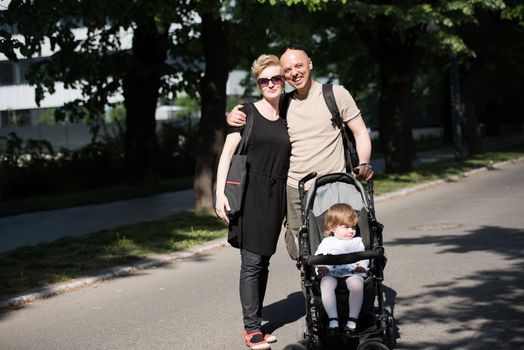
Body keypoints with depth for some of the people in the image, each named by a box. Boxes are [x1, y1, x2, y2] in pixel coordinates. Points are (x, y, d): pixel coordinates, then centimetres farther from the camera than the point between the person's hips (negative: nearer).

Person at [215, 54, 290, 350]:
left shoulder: (287, 117, 12)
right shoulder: (248, 112, -1)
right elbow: (227, 152, -4)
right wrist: (220, 193, -13)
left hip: (276, 196, 5)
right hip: (251, 192, -5)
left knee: (263, 262, 9)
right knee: (252, 261, -7)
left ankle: (252, 323, 17)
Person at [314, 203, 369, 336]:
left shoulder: (357, 241, 29)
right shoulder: (327, 242, 26)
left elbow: (364, 257, 17)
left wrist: (362, 265, -6)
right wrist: (321, 266, -8)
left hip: (352, 273, 0)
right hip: (330, 273, 0)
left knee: (357, 283, -36)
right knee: (326, 284, -36)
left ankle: (352, 320, -36)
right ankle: (333, 320, -37)